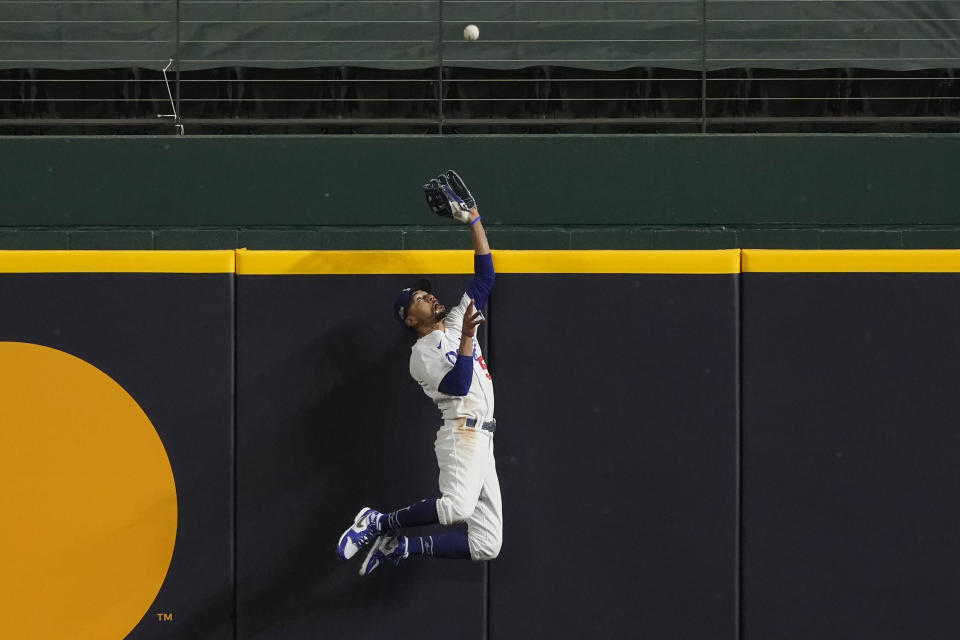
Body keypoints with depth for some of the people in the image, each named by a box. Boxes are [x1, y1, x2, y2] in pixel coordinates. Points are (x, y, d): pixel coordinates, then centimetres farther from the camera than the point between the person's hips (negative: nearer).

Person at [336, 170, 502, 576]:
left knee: (486, 546, 1)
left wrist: (473, 219, 15)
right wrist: (466, 339, -19)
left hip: (481, 442, 8)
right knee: (457, 506, -36)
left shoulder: (458, 320, 20)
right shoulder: (422, 355, -2)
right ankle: (381, 523, -16)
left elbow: (485, 275, 18)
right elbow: (459, 384, -18)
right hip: (462, 433, -8)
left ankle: (399, 546, 4)